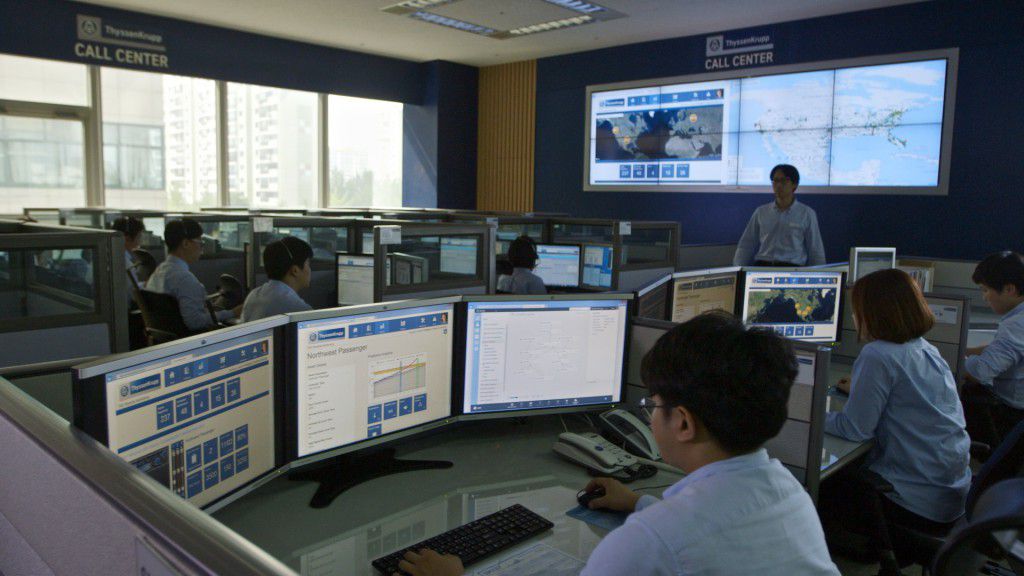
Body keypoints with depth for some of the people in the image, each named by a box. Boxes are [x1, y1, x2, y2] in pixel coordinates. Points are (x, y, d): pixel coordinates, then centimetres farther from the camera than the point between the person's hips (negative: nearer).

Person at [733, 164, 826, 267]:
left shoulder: (807, 214, 8)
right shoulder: (761, 212, 14)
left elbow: (816, 252, 11)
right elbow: (746, 246, 13)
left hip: (793, 268, -1)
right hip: (762, 266, 2)